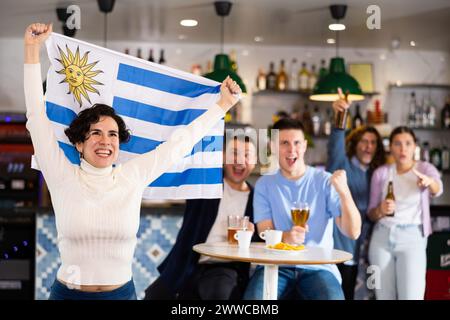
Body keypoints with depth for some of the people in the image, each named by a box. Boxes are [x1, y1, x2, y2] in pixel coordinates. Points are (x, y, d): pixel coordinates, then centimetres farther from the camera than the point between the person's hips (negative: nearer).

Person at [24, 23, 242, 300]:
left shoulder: (132, 177, -2)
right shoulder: (63, 178, -7)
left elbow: (181, 143, 5)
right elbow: (38, 116, -9)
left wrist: (224, 104, 10)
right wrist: (32, 50, -11)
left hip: (122, 292, 2)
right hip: (68, 292, -2)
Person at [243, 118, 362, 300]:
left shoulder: (325, 181, 3)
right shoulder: (264, 185, 8)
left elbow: (353, 232, -5)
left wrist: (344, 193, -22)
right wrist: (285, 237, -23)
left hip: (317, 267, 0)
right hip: (276, 265, 1)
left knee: (332, 297, -32)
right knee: (254, 298, -31)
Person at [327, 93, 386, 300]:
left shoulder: (374, 174, 14)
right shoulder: (341, 165, -5)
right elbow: (335, 148, -28)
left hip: (357, 246, 6)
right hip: (337, 245, -6)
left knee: (349, 293, 13)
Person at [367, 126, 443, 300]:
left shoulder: (425, 168, 2)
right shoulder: (381, 172, 7)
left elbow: (438, 189, -22)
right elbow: (371, 214, 9)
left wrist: (429, 181, -45)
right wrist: (380, 210, -15)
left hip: (412, 238, -2)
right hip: (382, 237, 3)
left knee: (412, 297, -14)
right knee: (383, 296, 3)